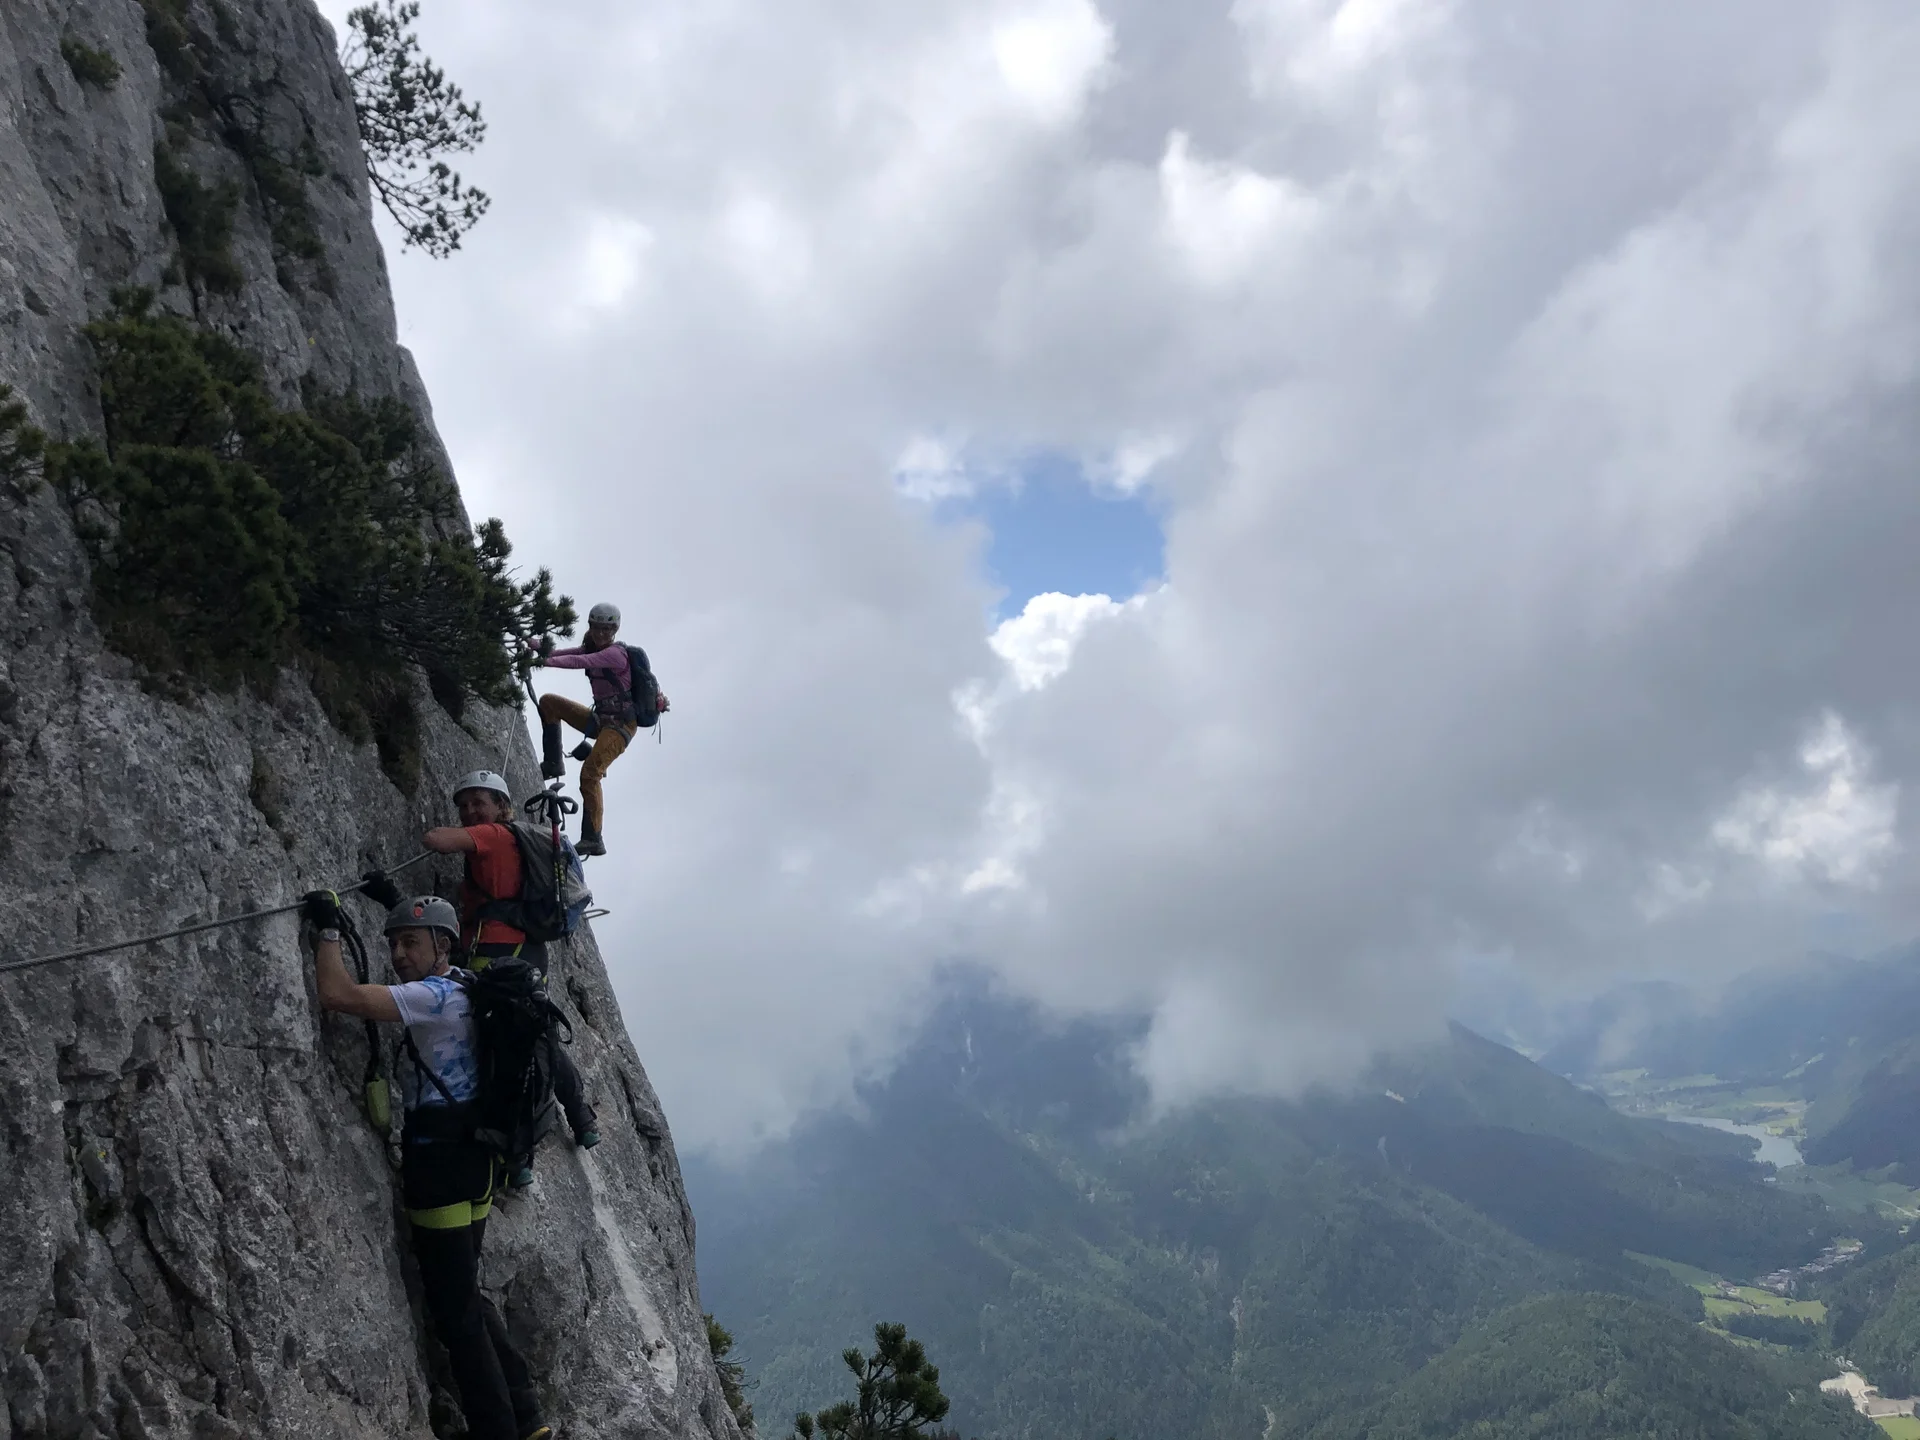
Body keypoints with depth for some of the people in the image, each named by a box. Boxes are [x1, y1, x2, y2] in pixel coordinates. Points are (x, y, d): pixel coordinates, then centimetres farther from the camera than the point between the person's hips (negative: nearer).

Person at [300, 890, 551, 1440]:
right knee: (467, 1297, 19)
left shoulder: (435, 995, -17)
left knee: (456, 1312, -2)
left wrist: (328, 928, -14)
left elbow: (337, 994, -25)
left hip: (441, 1162, -10)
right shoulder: (458, 990, 11)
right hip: (468, 1157, 10)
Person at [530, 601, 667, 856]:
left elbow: (580, 662, -31)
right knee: (548, 701, 4)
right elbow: (566, 653, -1)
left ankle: (593, 840, -21)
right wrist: (541, 650, -18)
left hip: (621, 725, -9)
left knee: (589, 775, -23)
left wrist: (545, 661, -42)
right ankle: (553, 763, 5)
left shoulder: (615, 654, -15)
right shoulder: (592, 649, 13)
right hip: (600, 719, 9)